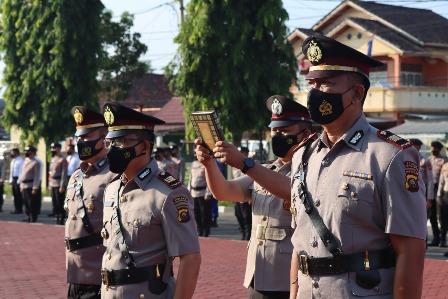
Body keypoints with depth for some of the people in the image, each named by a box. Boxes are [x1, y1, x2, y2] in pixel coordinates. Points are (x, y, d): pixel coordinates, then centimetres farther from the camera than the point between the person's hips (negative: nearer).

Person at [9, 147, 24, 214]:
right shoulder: (13, 161, 14)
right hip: (13, 179, 9)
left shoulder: (20, 161, -14)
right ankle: (16, 209, 18)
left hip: (18, 179, -9)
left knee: (19, 195, -3)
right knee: (15, 195, 12)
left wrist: (18, 181, -19)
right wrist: (11, 180, 14)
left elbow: (21, 171, -17)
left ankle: (19, 209, 2)